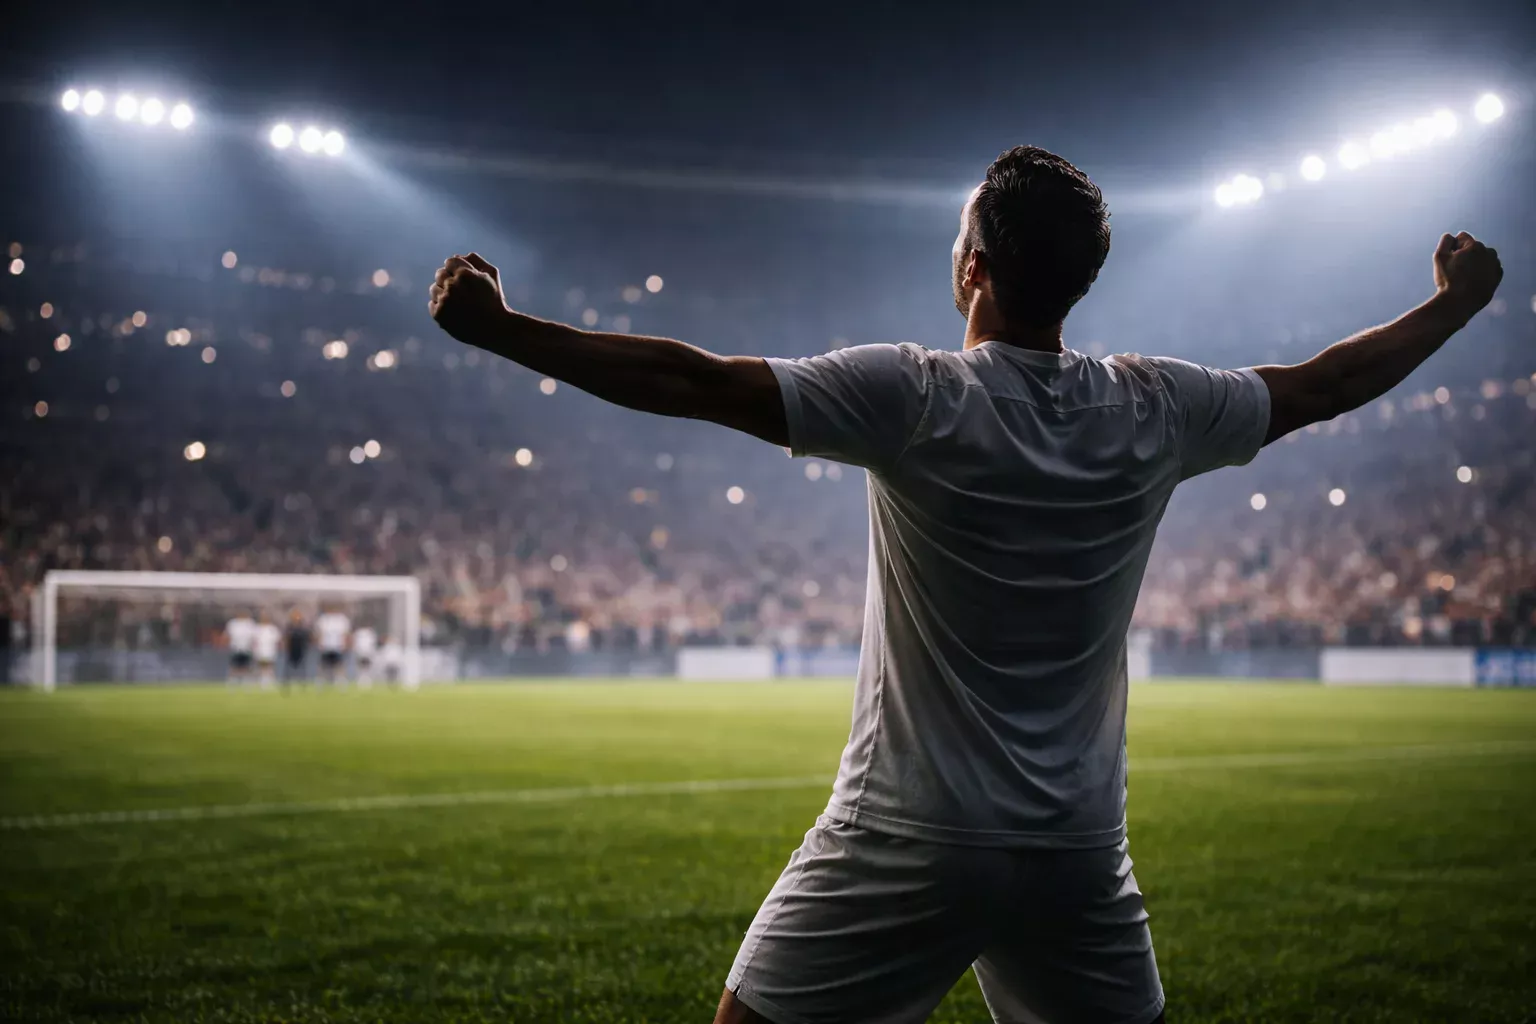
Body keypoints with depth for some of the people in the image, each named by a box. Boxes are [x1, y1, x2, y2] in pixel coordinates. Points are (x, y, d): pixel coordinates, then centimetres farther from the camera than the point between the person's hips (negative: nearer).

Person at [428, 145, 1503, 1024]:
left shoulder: (910, 397, -13)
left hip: (907, 844, -4)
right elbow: (1326, 382, 15)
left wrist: (499, 327, -11)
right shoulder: (1154, 410, -1)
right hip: (1081, 854, 4)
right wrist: (1458, 302, 31)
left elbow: (692, 380, -17)